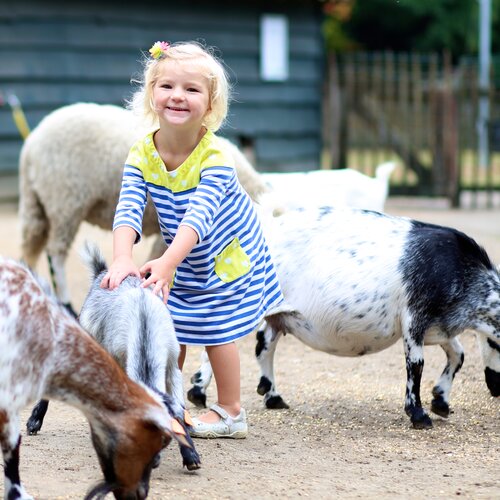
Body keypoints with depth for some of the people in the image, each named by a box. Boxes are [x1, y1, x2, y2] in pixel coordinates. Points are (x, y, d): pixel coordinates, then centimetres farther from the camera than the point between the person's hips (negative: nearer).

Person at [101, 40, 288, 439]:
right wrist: (122, 258, -47)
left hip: (226, 257, -4)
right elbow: (129, 209, -28)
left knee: (217, 328, -2)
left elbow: (199, 216, -44)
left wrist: (167, 263, -58)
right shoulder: (142, 154, -18)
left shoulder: (215, 158, -32)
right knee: (170, 328, 7)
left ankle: (230, 413, 14)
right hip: (180, 261, 5)